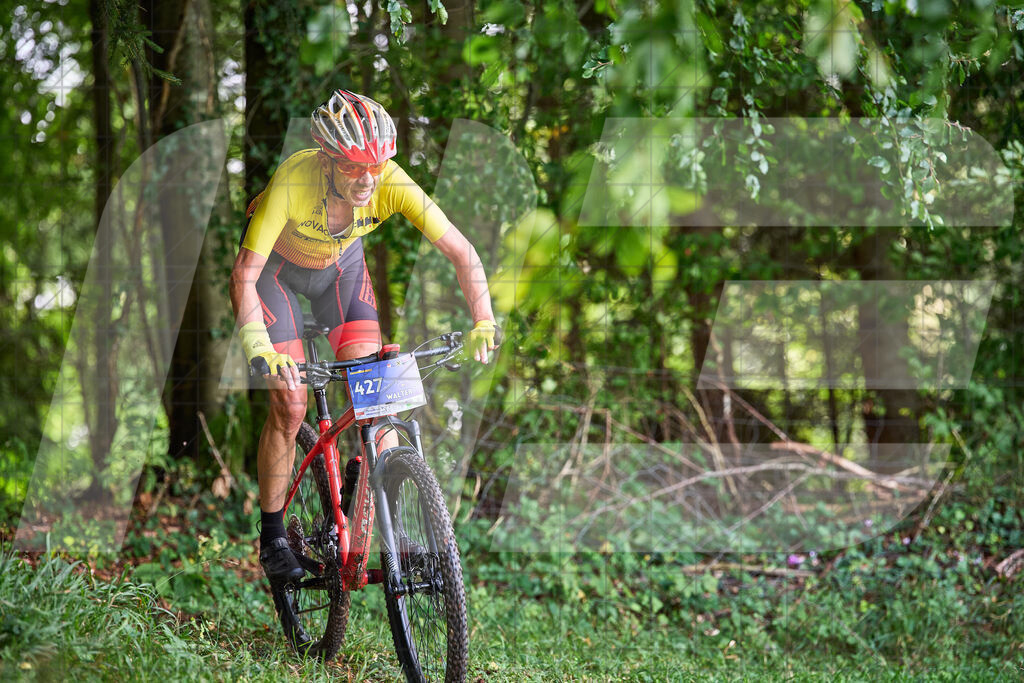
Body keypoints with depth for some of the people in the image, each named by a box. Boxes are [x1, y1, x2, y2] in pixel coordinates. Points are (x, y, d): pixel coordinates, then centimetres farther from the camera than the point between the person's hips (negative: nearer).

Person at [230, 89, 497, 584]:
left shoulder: (391, 183, -32)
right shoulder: (292, 181, -39)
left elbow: (461, 252, -27)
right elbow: (245, 275, -39)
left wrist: (483, 324, -40)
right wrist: (259, 350, -52)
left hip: (341, 265, 3)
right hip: (276, 265, -3)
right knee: (290, 401, -10)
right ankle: (272, 536, 6)